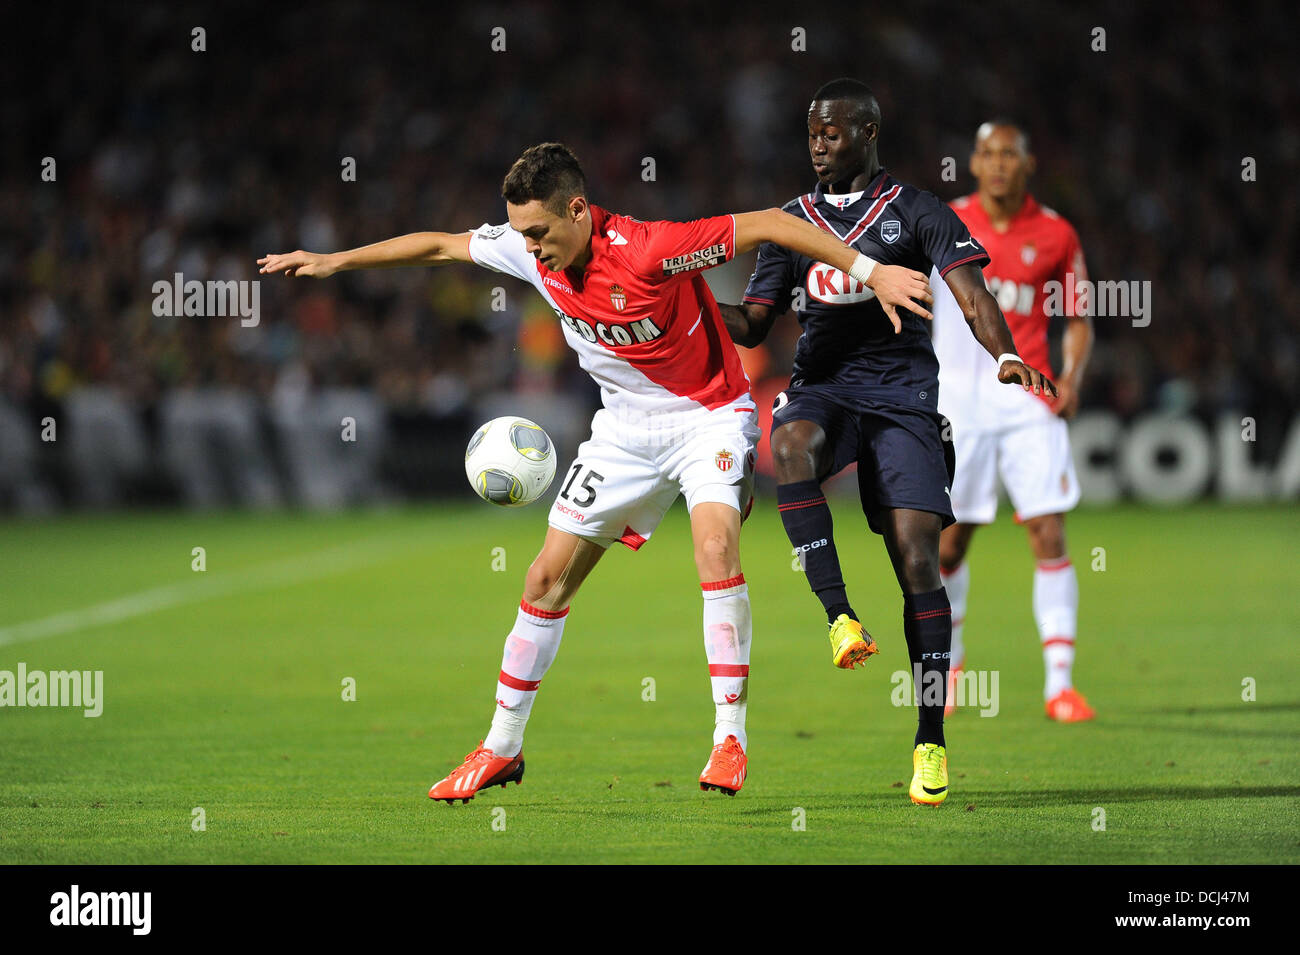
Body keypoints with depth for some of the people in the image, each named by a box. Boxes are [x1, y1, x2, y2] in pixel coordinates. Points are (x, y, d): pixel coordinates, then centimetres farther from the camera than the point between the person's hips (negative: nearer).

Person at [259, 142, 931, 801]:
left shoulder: (648, 250, -30)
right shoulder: (531, 250, -12)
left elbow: (768, 224, -27)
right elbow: (440, 246, 4)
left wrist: (870, 272, -27)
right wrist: (335, 261, 8)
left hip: (710, 414, -6)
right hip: (625, 427, 6)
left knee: (716, 547, -29)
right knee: (548, 576, 2)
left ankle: (729, 738, -21)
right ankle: (501, 748, 15)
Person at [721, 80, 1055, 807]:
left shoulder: (916, 212, 5)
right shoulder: (795, 221, 15)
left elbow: (970, 293, -7)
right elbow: (754, 325, 14)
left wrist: (1005, 356, -26)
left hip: (903, 391, -2)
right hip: (824, 385, 2)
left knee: (917, 557, -12)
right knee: (789, 442, -36)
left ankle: (931, 743, -9)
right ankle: (840, 617, -37)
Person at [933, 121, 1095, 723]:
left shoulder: (1055, 236, 2)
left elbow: (1077, 319, 10)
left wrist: (1072, 375, -7)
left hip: (1028, 400, 0)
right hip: (958, 397, 0)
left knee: (1049, 533, -11)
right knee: (950, 541, 3)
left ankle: (1059, 683, -8)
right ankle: (948, 660, 30)